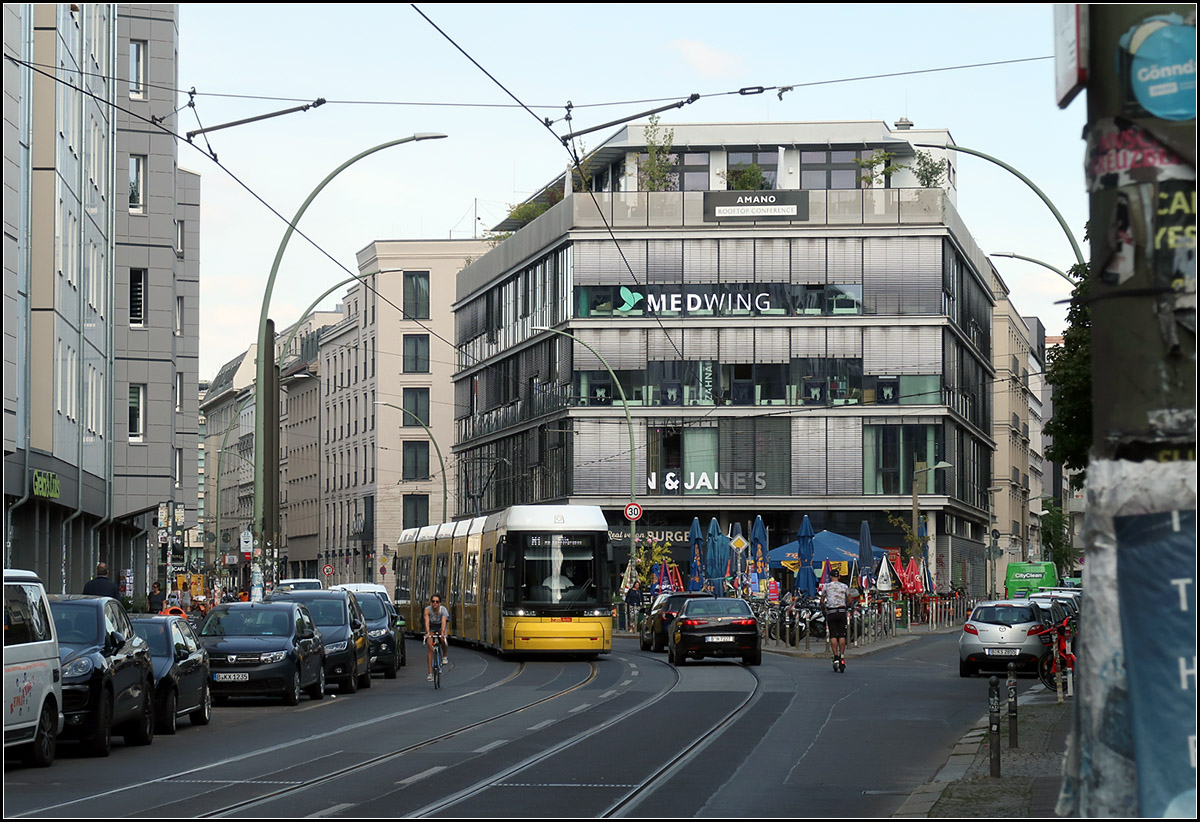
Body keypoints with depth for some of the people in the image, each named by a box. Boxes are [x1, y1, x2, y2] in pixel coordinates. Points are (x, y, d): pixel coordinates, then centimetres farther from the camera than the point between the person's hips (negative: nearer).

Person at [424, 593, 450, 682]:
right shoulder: (427, 609, -26)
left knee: (443, 639, -33)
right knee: (430, 648, -13)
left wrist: (442, 633, -58)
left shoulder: (443, 610, -27)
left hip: (441, 627, -1)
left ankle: (444, 656, -2)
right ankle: (430, 673, -12)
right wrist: (427, 633, -55)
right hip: (431, 628, 1)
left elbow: (444, 622, -42)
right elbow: (427, 621, -38)